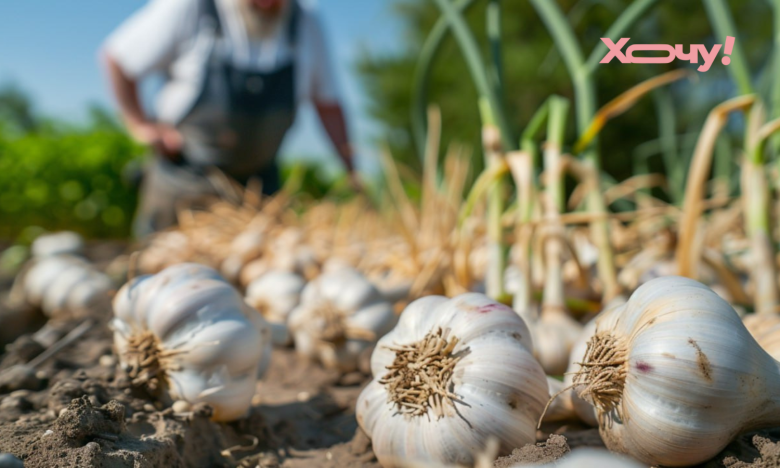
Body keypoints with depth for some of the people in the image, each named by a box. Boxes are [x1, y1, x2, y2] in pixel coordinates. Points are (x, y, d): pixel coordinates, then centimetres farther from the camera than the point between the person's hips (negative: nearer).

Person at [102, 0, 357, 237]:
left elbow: (327, 102, 5)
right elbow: (117, 58, 0)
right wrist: (140, 124, -6)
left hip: (258, 181, 2)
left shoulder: (306, 22, -1)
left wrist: (352, 170, 0)